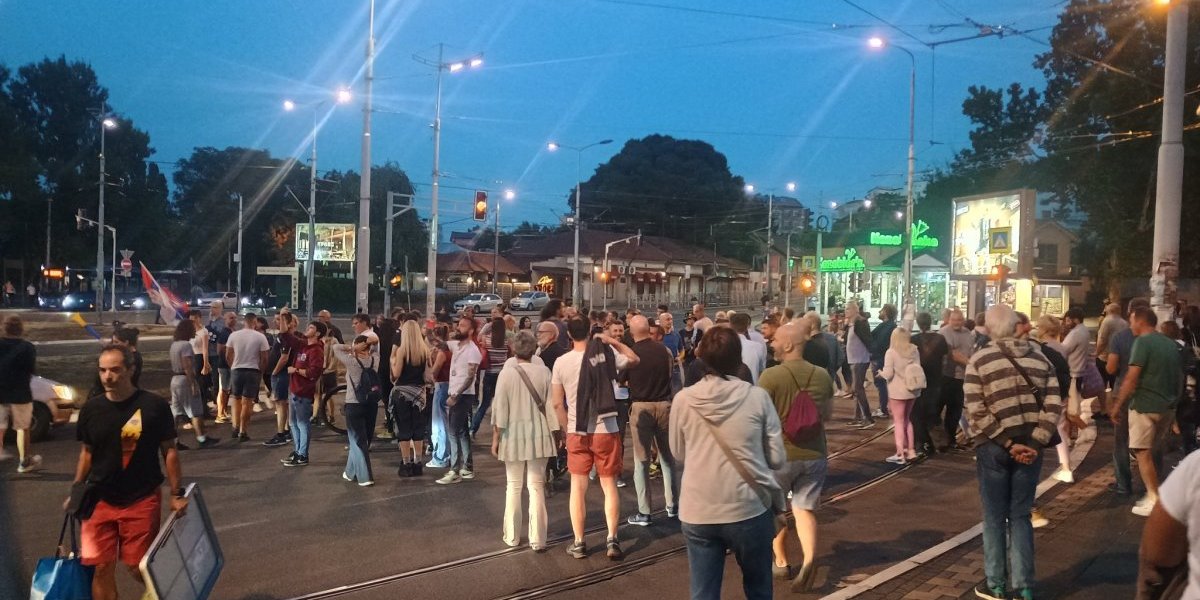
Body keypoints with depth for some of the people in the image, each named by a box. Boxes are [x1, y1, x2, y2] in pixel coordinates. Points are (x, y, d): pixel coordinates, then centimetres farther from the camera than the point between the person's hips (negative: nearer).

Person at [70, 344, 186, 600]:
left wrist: (177, 494, -5)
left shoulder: (154, 405, -10)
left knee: (139, 568, 3)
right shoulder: (91, 409, 0)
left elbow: (169, 450, -4)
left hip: (143, 500, -3)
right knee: (101, 567, 2)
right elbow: (86, 452, 12)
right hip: (99, 500, 3)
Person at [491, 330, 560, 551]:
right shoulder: (544, 372, -7)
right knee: (537, 487, 7)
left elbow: (499, 408, -8)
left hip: (514, 437, -1)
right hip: (538, 436, 1)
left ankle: (512, 536, 21)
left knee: (513, 486, 13)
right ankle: (537, 539, 9)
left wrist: (496, 438, 0)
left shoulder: (506, 373, -9)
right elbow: (551, 406, -2)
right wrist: (556, 434, 7)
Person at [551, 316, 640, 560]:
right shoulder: (606, 354, -8)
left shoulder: (561, 362, -6)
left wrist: (568, 427, 10)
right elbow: (634, 359, 12)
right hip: (606, 431, 0)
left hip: (577, 433, 0)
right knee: (609, 486, 9)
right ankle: (612, 540, 5)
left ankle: (578, 543, 14)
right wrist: (613, 341, 13)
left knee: (578, 488, 10)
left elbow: (557, 403, -2)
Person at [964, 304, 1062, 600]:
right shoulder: (1040, 359, 5)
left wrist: (1008, 444, -12)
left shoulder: (979, 360, -6)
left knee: (994, 517, 9)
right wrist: (1035, 443, -8)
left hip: (994, 447, -3)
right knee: (1020, 516, 13)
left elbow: (977, 412, -14)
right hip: (1029, 447, 3)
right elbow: (1053, 405, -4)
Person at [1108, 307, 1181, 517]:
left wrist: (1117, 405, -12)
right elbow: (1180, 376, 19)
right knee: (1155, 452, 17)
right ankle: (1155, 494, 20)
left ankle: (1154, 501, -3)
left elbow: (1131, 378, -17)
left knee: (1143, 453, -2)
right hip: (1167, 406, 8)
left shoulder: (1143, 342, -12)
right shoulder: (1170, 344, 13)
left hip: (1145, 405, -8)